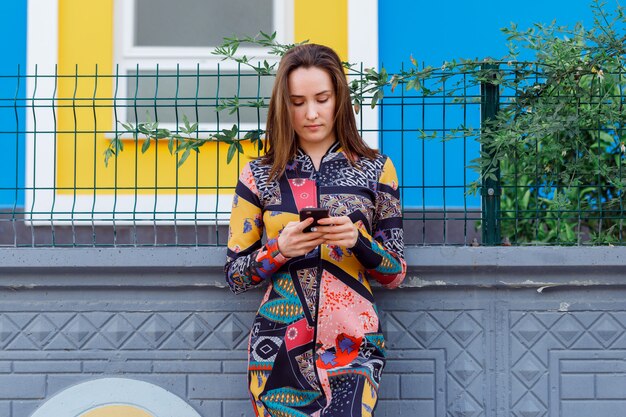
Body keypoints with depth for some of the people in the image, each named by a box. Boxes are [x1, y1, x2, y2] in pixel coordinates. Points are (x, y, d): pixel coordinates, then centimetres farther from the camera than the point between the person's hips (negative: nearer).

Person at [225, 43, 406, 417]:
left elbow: (396, 273, 4)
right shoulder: (258, 175, 4)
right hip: (279, 345, 1)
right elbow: (235, 276, 4)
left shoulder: (376, 169, 3)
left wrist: (358, 241, -16)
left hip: (352, 347, -1)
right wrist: (280, 249, -15)